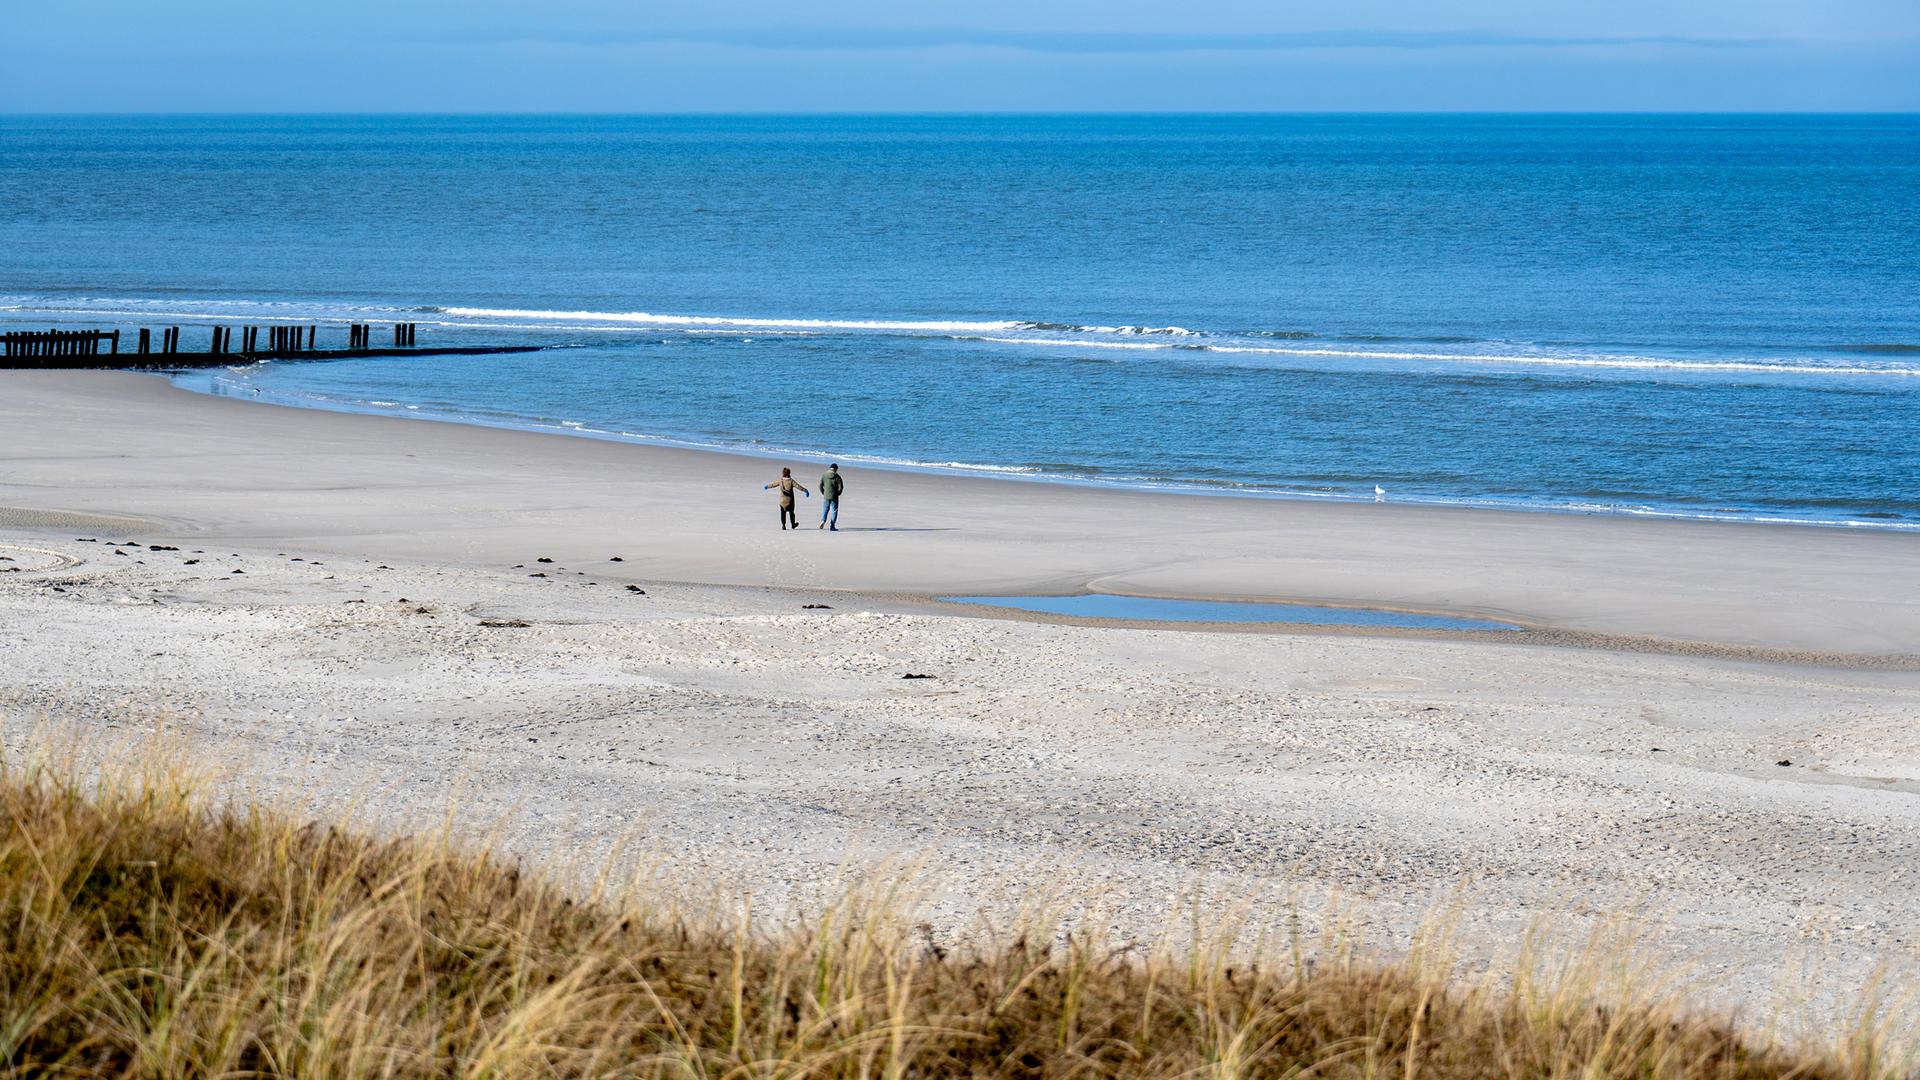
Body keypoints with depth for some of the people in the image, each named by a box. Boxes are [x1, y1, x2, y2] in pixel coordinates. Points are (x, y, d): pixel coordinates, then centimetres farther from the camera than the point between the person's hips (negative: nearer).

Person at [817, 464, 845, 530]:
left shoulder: (824, 476, 0)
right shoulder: (837, 477, -7)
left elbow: (820, 486, 0)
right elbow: (841, 487, -9)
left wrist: (823, 493, 11)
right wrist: (837, 494, 7)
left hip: (826, 497, 2)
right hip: (834, 497, -2)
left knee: (825, 510, 14)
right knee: (834, 511, 6)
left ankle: (823, 520, -12)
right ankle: (832, 526, 4)